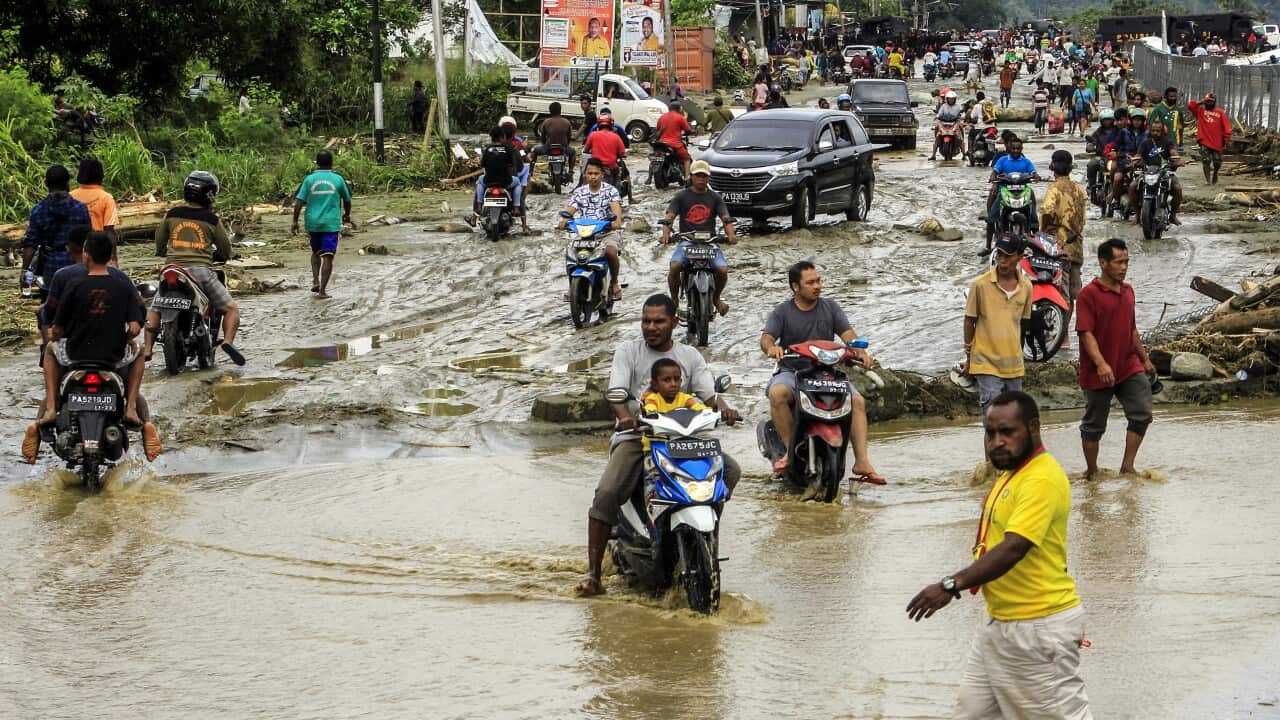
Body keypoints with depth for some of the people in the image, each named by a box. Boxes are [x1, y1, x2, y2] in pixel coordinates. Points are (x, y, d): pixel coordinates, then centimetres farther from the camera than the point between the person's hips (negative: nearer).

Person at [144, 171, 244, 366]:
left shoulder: (171, 215, 9)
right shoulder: (211, 220, 2)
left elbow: (159, 242, 21)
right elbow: (225, 250, 12)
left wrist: (162, 253, 43)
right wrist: (220, 256, 36)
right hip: (201, 270, -3)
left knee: (155, 310, 22)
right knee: (231, 309, 6)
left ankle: (147, 349, 9)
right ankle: (228, 341, -19)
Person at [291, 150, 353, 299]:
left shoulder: (309, 180, -1)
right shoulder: (338, 179, -1)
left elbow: (298, 202, -7)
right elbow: (347, 199, 12)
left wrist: (295, 221, 0)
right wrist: (347, 215, 30)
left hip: (313, 223, 2)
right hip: (331, 224, -2)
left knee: (316, 252, 23)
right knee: (327, 257, -2)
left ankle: (315, 281, 10)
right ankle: (322, 290, -9)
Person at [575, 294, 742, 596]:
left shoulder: (690, 356, 12)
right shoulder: (628, 351, 4)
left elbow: (709, 393, 3)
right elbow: (616, 391, -11)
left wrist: (724, 409, -22)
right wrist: (624, 417, -33)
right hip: (635, 436, -3)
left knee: (730, 470, -16)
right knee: (607, 493, -26)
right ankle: (592, 571, -22)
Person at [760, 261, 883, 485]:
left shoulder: (830, 307, 10)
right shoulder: (783, 311, 5)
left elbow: (847, 333, 1)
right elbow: (766, 337, -7)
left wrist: (860, 351, -21)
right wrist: (771, 347, -33)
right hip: (791, 371, -2)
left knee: (858, 401, -21)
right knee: (777, 394, -35)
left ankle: (862, 462, -22)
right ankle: (791, 450, -24)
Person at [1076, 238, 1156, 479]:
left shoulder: (1128, 291, 11)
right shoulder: (1089, 294, -12)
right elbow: (1086, 333, -19)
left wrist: (1145, 359, 24)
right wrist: (1101, 364, -30)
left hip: (1129, 367, 6)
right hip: (1099, 372, -6)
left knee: (1142, 414, -7)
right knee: (1094, 425, 5)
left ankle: (1127, 466, 2)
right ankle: (1092, 472, 18)